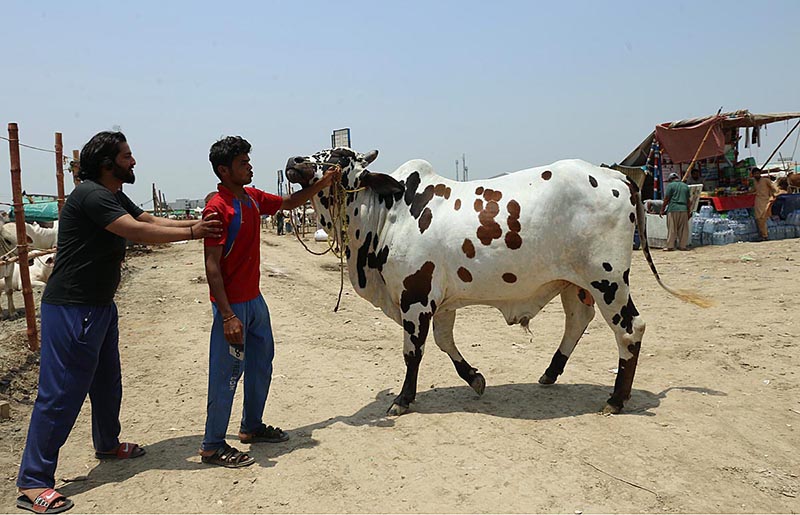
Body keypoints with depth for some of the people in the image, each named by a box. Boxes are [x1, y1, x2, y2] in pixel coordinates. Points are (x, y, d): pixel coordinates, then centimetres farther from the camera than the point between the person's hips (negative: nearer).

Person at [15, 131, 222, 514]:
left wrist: (196, 223, -2)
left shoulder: (114, 196, 13)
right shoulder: (90, 194, -19)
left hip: (99, 305, 10)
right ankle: (32, 483, 5)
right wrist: (192, 233, -21)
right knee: (62, 392, -5)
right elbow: (137, 231, -27)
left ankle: (107, 444, 42)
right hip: (71, 309, -10)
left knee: (107, 381, 22)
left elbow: (151, 220, 11)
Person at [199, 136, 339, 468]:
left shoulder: (253, 198, 7)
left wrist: (321, 185, 12)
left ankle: (252, 427, 35)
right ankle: (212, 447, 14)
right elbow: (212, 267, -21)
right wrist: (227, 316, -25)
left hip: (254, 299, 9)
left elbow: (289, 203, 25)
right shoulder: (217, 209, -18)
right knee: (226, 373, 0)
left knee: (261, 364, 18)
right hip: (232, 304, -9)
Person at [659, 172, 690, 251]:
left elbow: (666, 199, -5)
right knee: (683, 229, 7)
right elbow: (688, 201, 16)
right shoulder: (685, 186, 15)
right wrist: (688, 212, 22)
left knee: (671, 229, -2)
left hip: (673, 209, -4)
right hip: (683, 209, 4)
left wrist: (662, 210, 1)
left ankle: (670, 246, -1)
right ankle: (683, 246, 9)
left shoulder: (670, 185, 0)